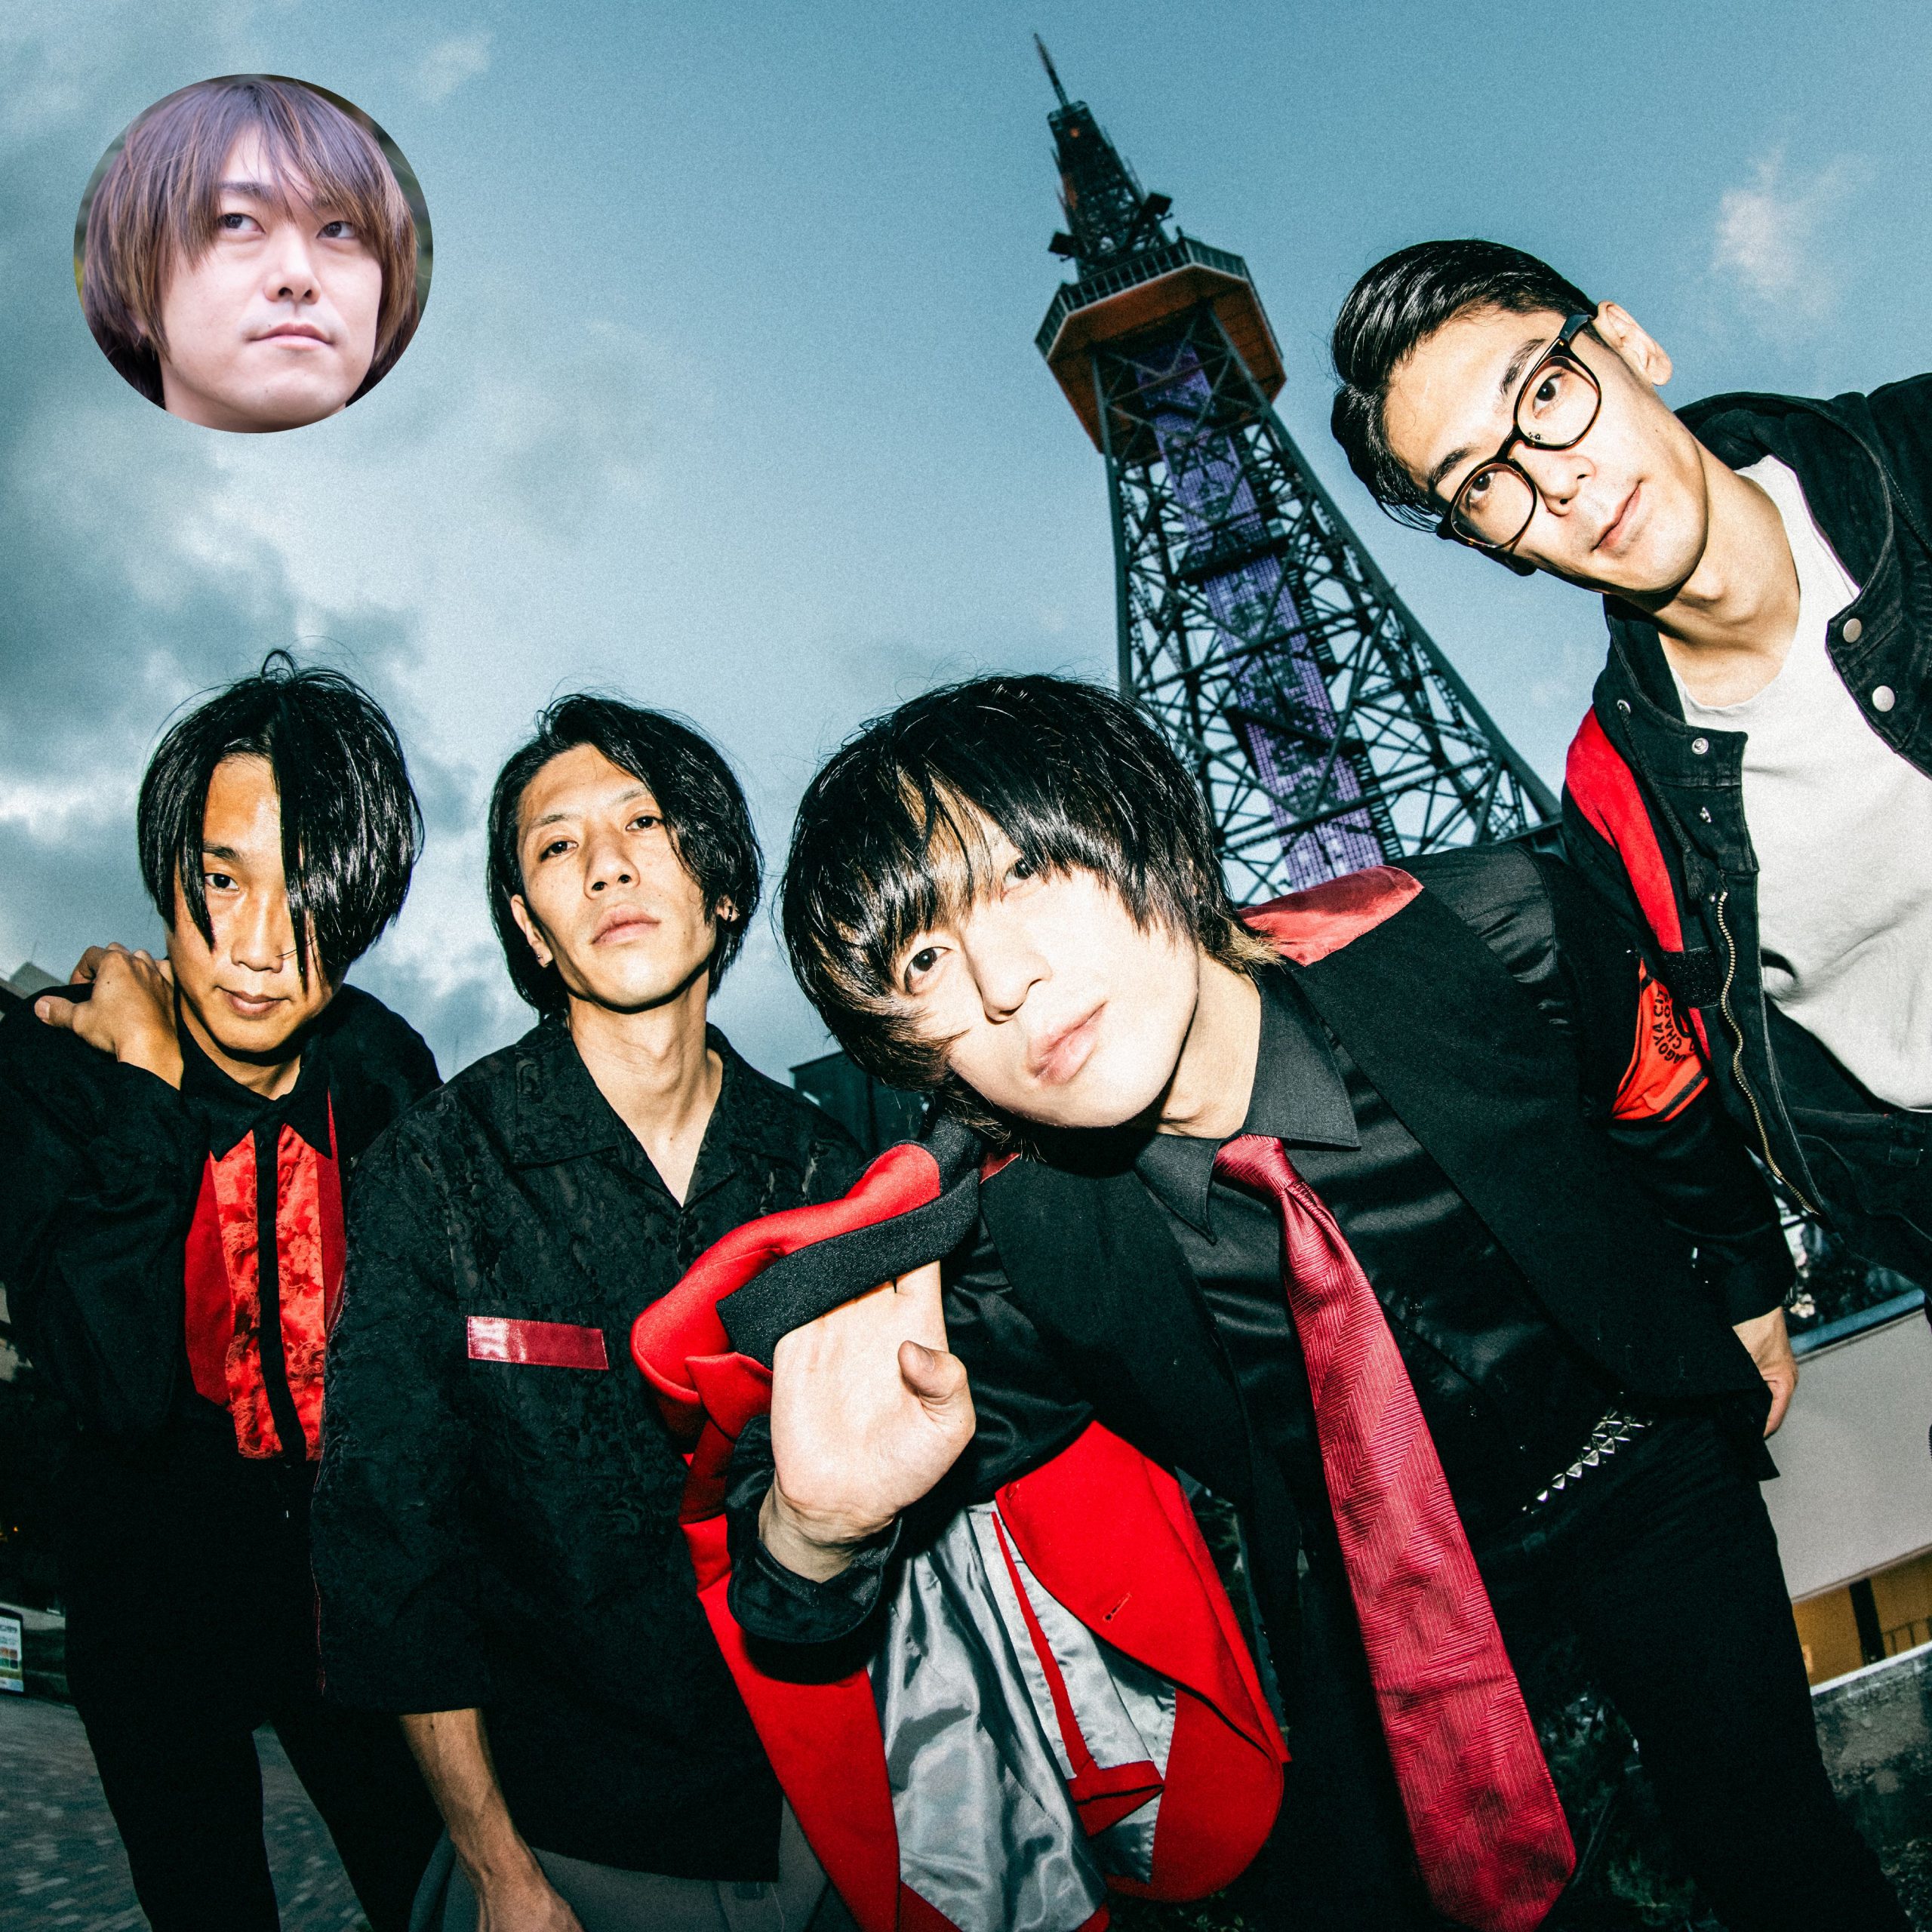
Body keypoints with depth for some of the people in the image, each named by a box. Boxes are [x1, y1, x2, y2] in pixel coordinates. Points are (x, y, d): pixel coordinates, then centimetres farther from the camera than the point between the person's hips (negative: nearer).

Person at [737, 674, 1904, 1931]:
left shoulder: (1493, 940, -31)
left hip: (1643, 1464, 1)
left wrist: (1748, 1293, 10)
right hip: (1383, 1588, 0)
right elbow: (791, 1622, -20)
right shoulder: (1031, 1260, -29)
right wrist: (821, 1519, -44)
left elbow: (1665, 1102, -7)